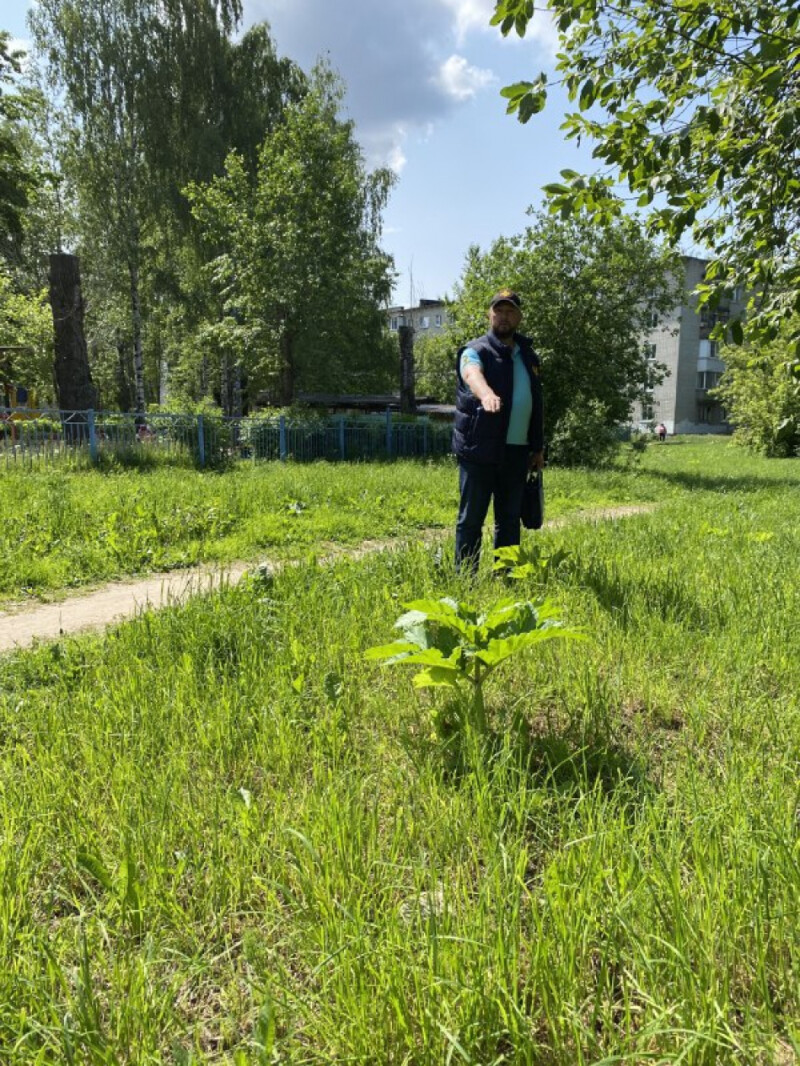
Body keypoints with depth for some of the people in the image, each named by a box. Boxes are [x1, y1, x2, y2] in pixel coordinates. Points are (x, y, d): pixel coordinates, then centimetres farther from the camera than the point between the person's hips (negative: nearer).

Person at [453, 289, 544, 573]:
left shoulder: (528, 355, 17)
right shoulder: (475, 351, -4)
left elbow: (535, 405, 21)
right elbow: (473, 375, -28)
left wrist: (538, 448, 17)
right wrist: (486, 393, -51)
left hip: (517, 451, 6)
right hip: (480, 451, -6)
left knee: (510, 519, 12)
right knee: (471, 518, -1)